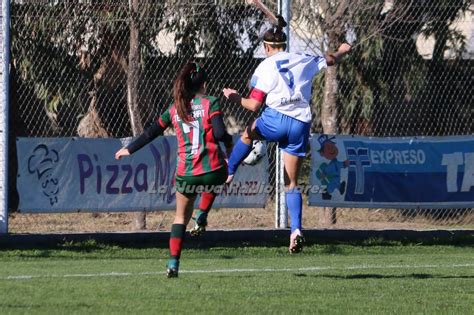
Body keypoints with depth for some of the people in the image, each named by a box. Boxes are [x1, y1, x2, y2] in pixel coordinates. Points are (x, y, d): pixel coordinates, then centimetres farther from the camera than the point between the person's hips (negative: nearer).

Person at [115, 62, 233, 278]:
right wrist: (229, 142, 10)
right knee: (213, 184, 36)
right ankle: (202, 217, 14)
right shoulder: (210, 104, -2)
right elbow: (220, 134, -13)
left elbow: (151, 133, 16)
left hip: (185, 174, 2)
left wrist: (129, 149, 30)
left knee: (181, 217, 18)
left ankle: (173, 263, 7)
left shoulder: (174, 110, 9)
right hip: (213, 171, -2)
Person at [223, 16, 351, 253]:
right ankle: (296, 230, -7)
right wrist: (342, 51, 55)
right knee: (291, 183, 8)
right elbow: (330, 60, 34)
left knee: (248, 134, 32)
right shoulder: (304, 61, 13)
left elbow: (254, 105, -2)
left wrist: (235, 98, 17)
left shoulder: (265, 67, 1)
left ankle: (227, 173, 28)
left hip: (275, 119, -4)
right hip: (301, 124, 4)